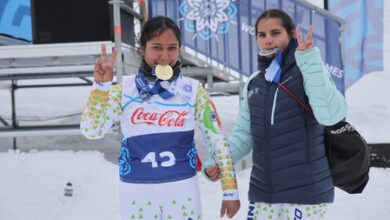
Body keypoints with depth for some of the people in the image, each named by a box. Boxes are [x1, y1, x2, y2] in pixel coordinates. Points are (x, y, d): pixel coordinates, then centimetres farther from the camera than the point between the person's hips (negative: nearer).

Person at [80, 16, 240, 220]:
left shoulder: (192, 90, -1)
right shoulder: (124, 89, -1)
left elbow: (218, 141, 2)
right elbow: (91, 131, -9)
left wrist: (230, 191, 0)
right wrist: (101, 86, -20)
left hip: (182, 189, 0)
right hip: (136, 192, 0)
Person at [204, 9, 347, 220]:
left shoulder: (309, 72, -7)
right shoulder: (253, 83, 9)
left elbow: (331, 115, -24)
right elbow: (243, 134, 11)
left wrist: (310, 60, -28)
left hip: (305, 190, -5)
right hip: (262, 190, 5)